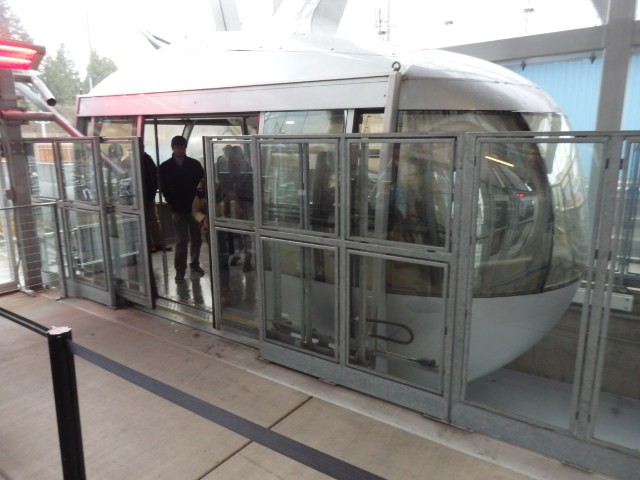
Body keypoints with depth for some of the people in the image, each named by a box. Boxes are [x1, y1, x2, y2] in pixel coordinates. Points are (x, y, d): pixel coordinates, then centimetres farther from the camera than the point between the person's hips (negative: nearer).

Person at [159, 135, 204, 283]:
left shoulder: (195, 164, 4)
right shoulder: (165, 167, 3)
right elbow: (164, 190, 3)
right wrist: (174, 208, -5)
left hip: (195, 208, 1)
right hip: (178, 210, -1)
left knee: (196, 239, 7)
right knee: (182, 241, -2)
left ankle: (195, 264, 23)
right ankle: (180, 269, 7)